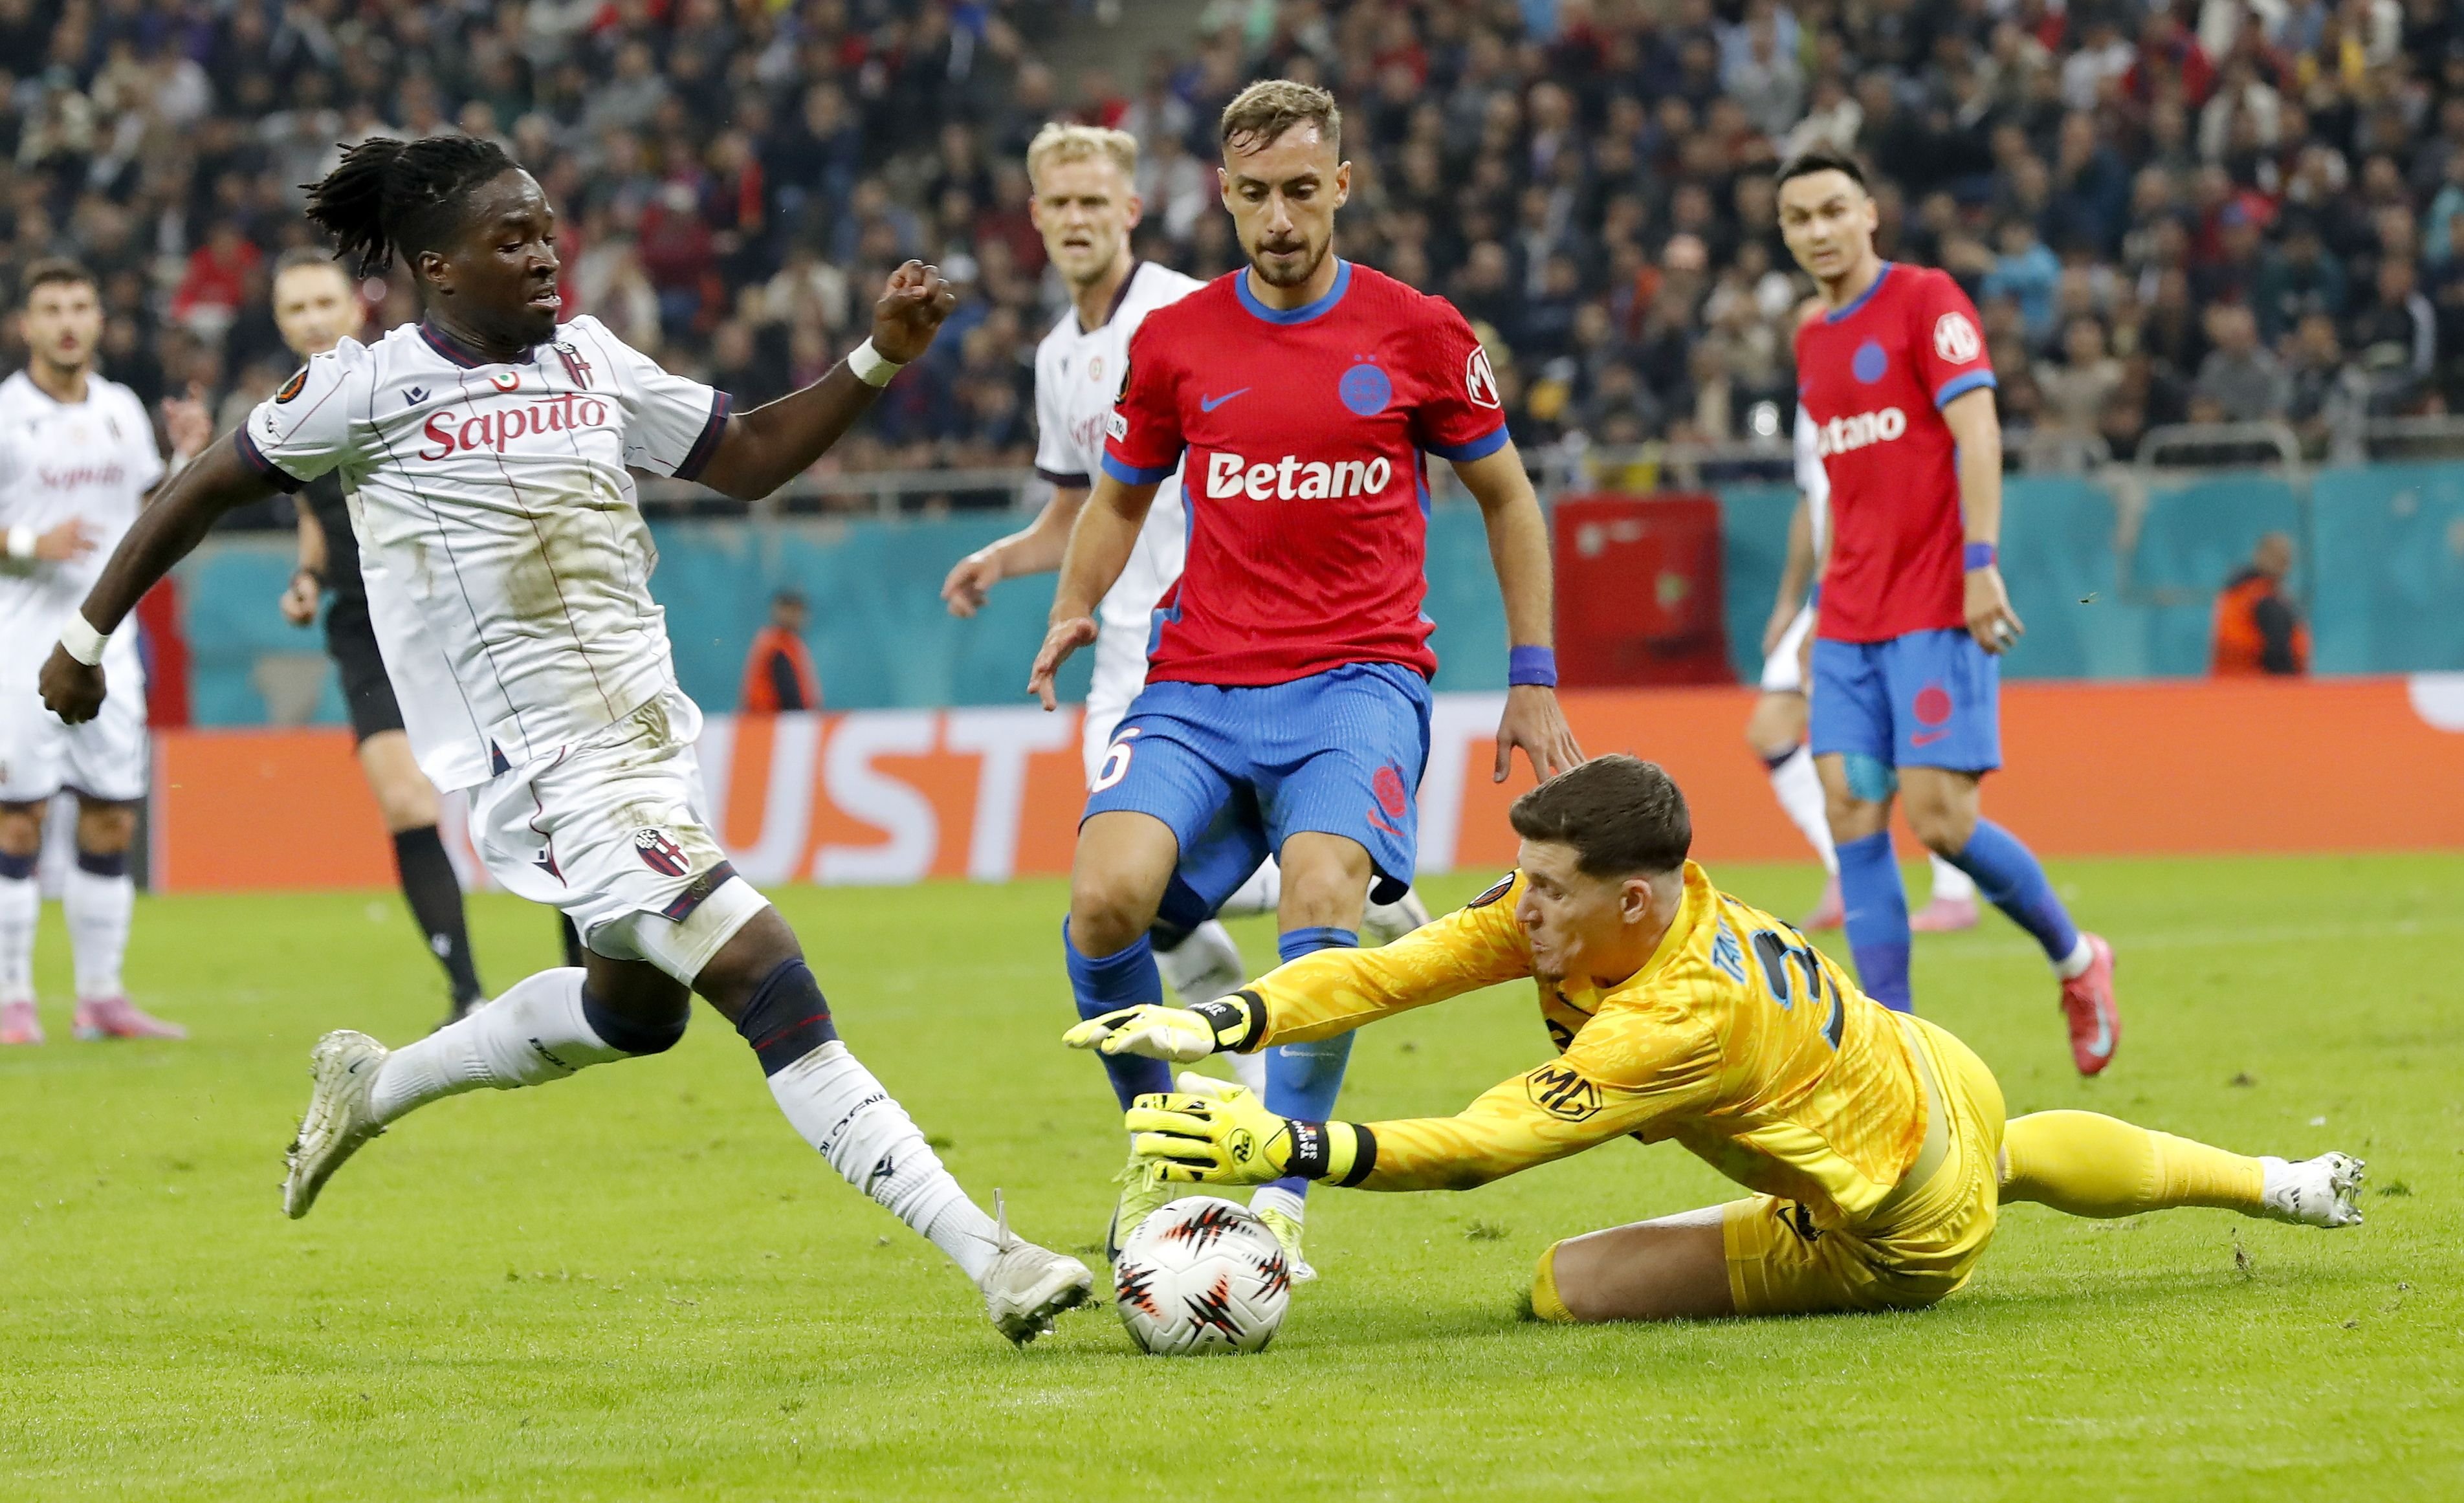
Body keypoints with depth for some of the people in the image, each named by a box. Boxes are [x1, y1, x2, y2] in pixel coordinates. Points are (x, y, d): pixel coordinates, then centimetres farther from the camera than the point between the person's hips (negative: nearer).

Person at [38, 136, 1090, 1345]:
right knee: (764, 976, -18)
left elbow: (748, 459, 16)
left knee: (634, 1007, 26)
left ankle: (374, 1086, 47)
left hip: (654, 738, 9)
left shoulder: (589, 361, 10)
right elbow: (208, 489, 4)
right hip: (560, 777, -9)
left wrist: (880, 357, 3)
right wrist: (87, 635, 9)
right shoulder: (370, 388, -7)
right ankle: (987, 1257, -20)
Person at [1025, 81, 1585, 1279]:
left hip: (1357, 681, -2)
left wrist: (1534, 681, 13)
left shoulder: (1417, 334, 4)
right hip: (1196, 686, 2)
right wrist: (1072, 609, 4)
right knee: (1106, 897, -23)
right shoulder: (1173, 342, 8)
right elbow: (1120, 497, 23)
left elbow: (1506, 497, 16)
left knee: (1321, 900, -30)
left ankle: (1279, 1193, -18)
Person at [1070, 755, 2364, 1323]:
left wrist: (1287, 1149, -55)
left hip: (1902, 1234, -8)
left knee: (1572, 1287, -13)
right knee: (2018, 1158, 41)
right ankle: (2277, 1184, 65)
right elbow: (1386, 971, -25)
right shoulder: (1577, 903, -19)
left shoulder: (1685, 1018, -41)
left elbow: (1481, 1144, -47)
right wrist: (1217, 1024, -40)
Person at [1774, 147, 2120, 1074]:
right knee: (1853, 820, -4)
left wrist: (1981, 563, -21)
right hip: (1850, 620, 7)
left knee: (1939, 818, -13)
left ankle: (2075, 960, 12)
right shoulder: (1812, 342, 17)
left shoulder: (1926, 302, -5)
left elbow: (1976, 433, -13)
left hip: (1937, 613, -7)